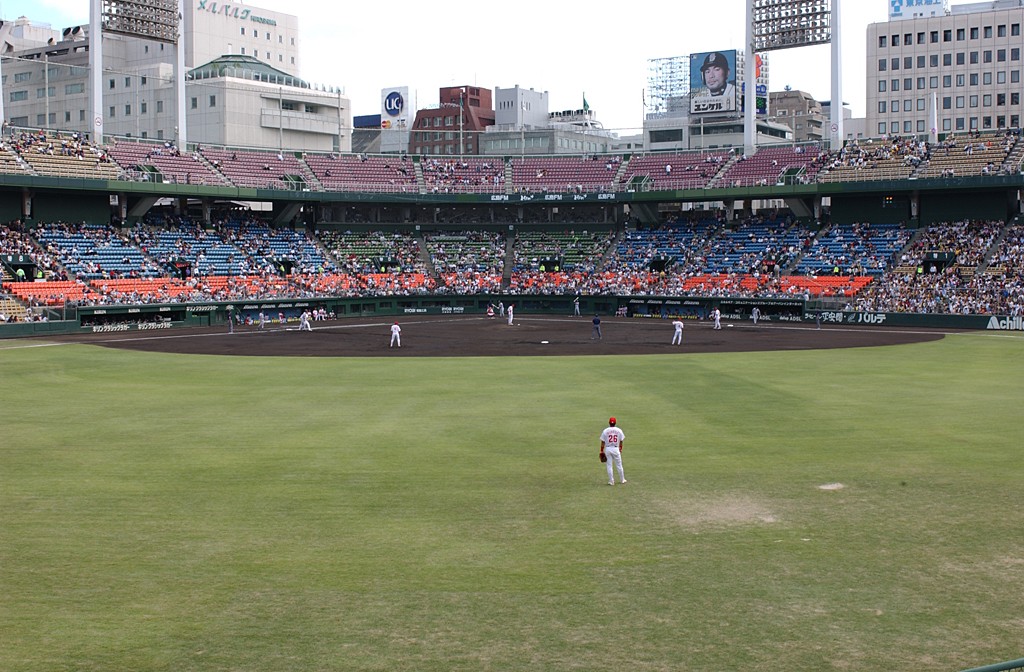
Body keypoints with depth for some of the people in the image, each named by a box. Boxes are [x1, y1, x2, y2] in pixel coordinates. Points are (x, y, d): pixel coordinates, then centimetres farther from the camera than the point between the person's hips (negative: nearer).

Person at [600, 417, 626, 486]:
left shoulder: (605, 431, -6)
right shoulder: (619, 430, -1)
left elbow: (603, 442, -5)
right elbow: (621, 441, 5)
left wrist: (602, 451, 2)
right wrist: (620, 449, 20)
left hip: (607, 449, -1)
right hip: (616, 449, 1)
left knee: (609, 466, 5)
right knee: (619, 465, 13)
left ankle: (611, 481, 7)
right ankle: (622, 479, 23)